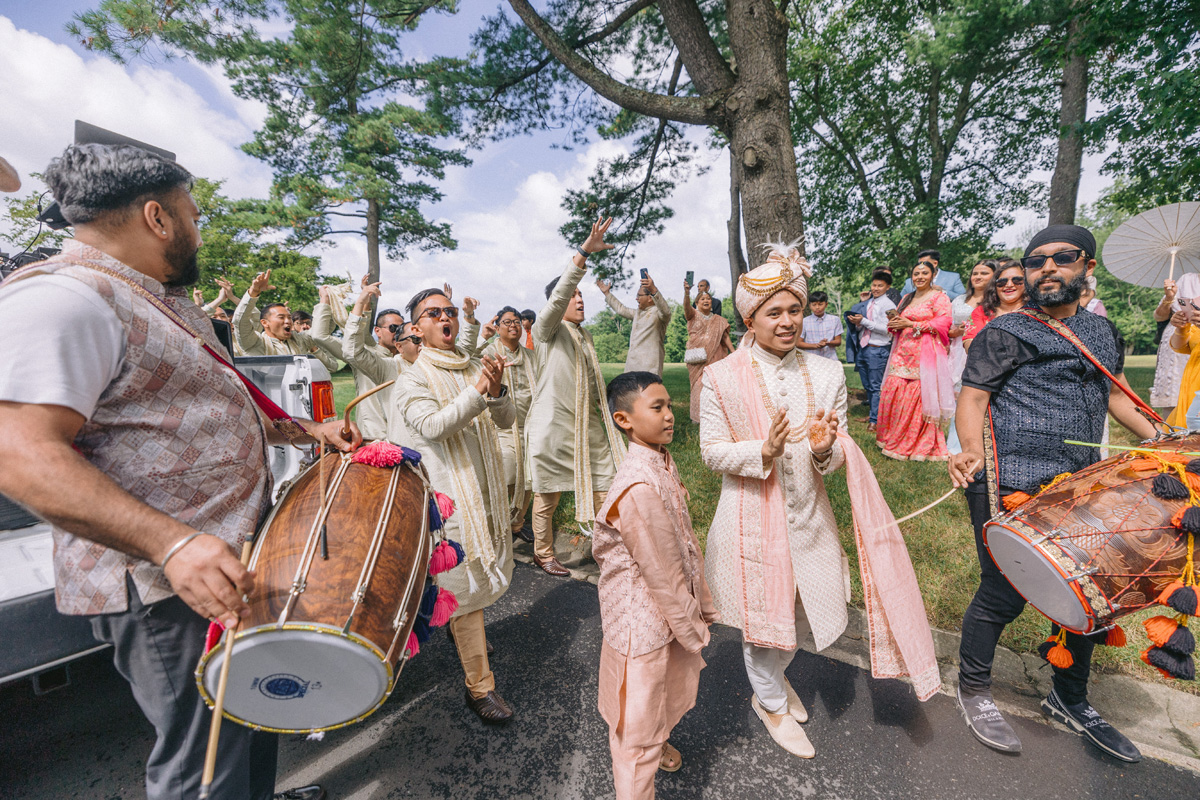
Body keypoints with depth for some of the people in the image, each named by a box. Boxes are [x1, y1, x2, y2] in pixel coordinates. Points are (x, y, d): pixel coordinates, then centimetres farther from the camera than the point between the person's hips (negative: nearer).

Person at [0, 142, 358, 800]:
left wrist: (303, 430, 10)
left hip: (238, 556, 10)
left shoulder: (169, 305, 15)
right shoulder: (60, 297, -17)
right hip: (169, 586, -10)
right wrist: (172, 543, -36)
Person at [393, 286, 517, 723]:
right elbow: (434, 426, -23)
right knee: (464, 581, 0)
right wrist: (478, 392, -28)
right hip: (447, 495, -6)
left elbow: (507, 421, 0)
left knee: (482, 570, 21)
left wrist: (497, 392, -20)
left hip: (485, 488, 6)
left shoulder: (477, 368, 7)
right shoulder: (412, 379, -7)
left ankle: (463, 630, 50)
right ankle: (479, 686, 13)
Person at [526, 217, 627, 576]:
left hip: (589, 425, 6)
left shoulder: (585, 335, 18)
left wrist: (604, 411, 23)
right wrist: (583, 253, -32)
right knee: (548, 496, 7)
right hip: (553, 425, -6)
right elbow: (558, 295, -24)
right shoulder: (547, 329, -4)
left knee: (604, 487, 4)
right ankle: (543, 554, 26)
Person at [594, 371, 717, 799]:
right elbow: (662, 572, -24)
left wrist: (701, 606, 13)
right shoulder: (639, 487, -33)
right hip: (644, 616, -9)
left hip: (672, 604, 9)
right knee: (639, 719, 13)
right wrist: (691, 628, -9)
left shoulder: (663, 461, -3)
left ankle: (656, 743, 61)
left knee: (671, 685, 32)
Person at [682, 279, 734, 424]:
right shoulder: (693, 315, 5)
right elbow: (687, 307, -16)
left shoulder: (718, 320, 16)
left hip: (715, 357, 3)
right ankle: (699, 416, 2)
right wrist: (687, 292, -36)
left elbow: (725, 336, 11)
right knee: (700, 384, -7)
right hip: (697, 358, -2)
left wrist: (734, 352, -3)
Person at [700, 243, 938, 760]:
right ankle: (772, 703, 45)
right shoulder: (723, 377, -13)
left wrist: (824, 448, -22)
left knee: (809, 610, 21)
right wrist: (763, 451, -27)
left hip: (808, 513, 5)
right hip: (753, 515, -4)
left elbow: (839, 455, 1)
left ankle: (772, 676, 55)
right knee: (764, 615, 13)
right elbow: (712, 452, -11)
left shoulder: (827, 374, -2)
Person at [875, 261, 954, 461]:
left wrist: (911, 324, -12)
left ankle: (922, 446, 3)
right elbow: (896, 321, 24)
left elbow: (943, 323, -8)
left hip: (925, 353, -5)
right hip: (903, 353, 6)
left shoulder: (940, 297, 3)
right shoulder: (906, 298, 21)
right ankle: (894, 439, 7)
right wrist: (894, 322, 0)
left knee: (919, 396, -9)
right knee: (893, 391, -5)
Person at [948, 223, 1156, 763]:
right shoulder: (1004, 333, -6)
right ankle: (973, 689, 23)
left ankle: (1070, 700, 40)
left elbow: (1112, 393, 26)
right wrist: (973, 452, -29)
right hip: (1010, 490, -7)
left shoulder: (1102, 332, 15)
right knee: (1003, 597, -1)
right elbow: (972, 398, -13)